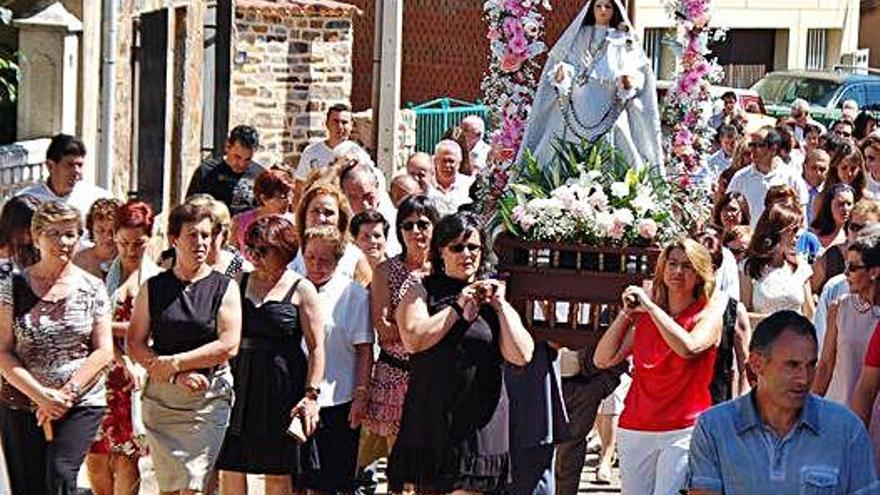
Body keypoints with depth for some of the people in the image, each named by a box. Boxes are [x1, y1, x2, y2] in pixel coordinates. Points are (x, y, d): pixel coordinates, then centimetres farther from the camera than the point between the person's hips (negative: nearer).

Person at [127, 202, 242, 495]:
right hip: (161, 397, 3)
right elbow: (134, 345, 2)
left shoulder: (225, 288, 3)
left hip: (209, 398, -3)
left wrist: (174, 362, -10)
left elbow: (229, 346, -7)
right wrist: (178, 375, -11)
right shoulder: (153, 288, 8)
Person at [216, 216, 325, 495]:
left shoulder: (301, 290, -2)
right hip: (240, 382, 4)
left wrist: (311, 395, -11)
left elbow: (316, 348, -3)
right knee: (230, 469, 2)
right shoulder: (240, 282, 10)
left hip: (282, 387, -4)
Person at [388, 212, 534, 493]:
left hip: (480, 417, 1)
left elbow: (521, 356, 0)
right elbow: (414, 340, -12)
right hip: (431, 415, -1)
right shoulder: (422, 292, 7)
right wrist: (458, 307, -8)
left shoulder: (494, 297, 12)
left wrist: (500, 305, -4)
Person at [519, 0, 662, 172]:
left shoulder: (624, 41, 13)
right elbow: (556, 64, 13)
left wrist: (628, 83, -13)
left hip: (609, 115, -1)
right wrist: (560, 76, -9)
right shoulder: (577, 36, 16)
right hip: (576, 111, 1)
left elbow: (637, 75, 8)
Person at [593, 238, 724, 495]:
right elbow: (603, 359, 6)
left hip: (684, 431, -4)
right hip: (635, 430, 4)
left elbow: (688, 347, -21)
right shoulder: (643, 317, 12)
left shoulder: (709, 313, 1)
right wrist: (626, 313, 1)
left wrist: (650, 306, -13)